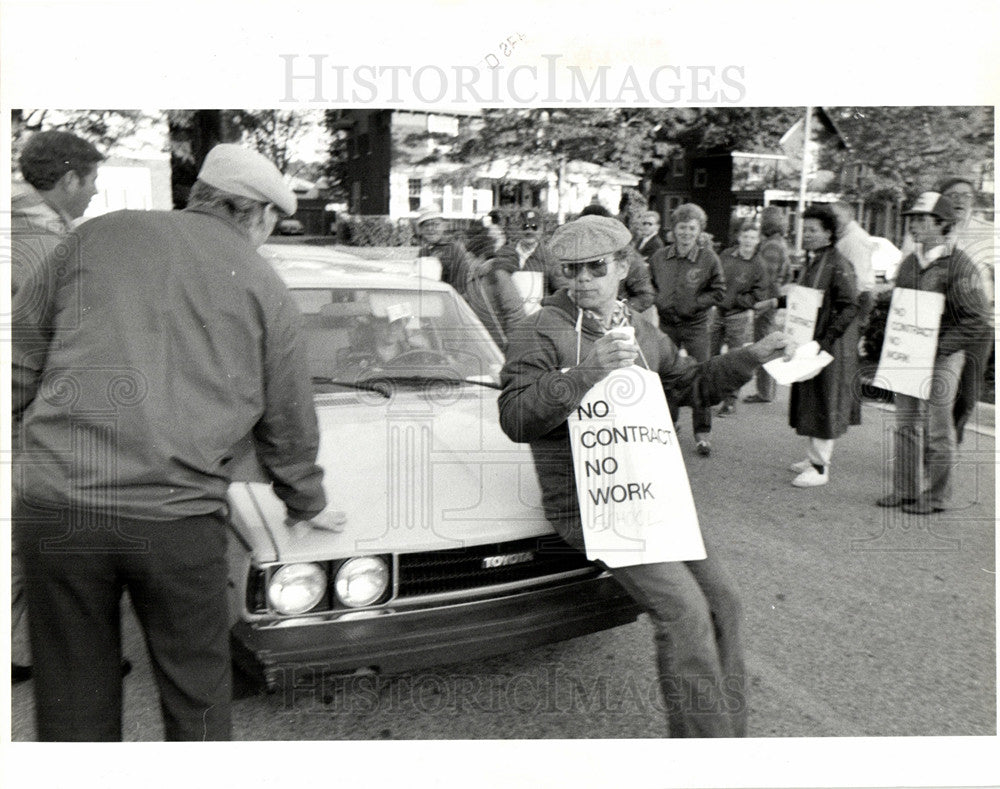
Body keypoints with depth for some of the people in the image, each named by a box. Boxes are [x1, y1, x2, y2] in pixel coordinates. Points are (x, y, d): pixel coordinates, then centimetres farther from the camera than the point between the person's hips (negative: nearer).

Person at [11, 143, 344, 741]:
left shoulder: (100, 234, 11)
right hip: (177, 517, -1)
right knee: (196, 698, 16)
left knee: (74, 704, 16)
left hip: (55, 505, 2)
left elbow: (20, 358, 12)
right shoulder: (266, 289, 8)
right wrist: (308, 506, 29)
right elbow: (289, 427, 14)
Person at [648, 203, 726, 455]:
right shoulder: (659, 258, 3)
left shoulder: (708, 258, -4)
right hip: (666, 324, 3)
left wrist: (693, 305, -10)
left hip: (696, 325, -2)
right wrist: (659, 302, -2)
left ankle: (702, 432, 7)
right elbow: (650, 287, 16)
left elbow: (719, 292, 0)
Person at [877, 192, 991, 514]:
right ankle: (905, 490, 22)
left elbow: (977, 320, -14)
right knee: (906, 425, 11)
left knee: (938, 429, 2)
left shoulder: (961, 266, -11)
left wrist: (938, 347, -17)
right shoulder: (908, 263, 10)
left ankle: (935, 496, 15)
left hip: (942, 358, -6)